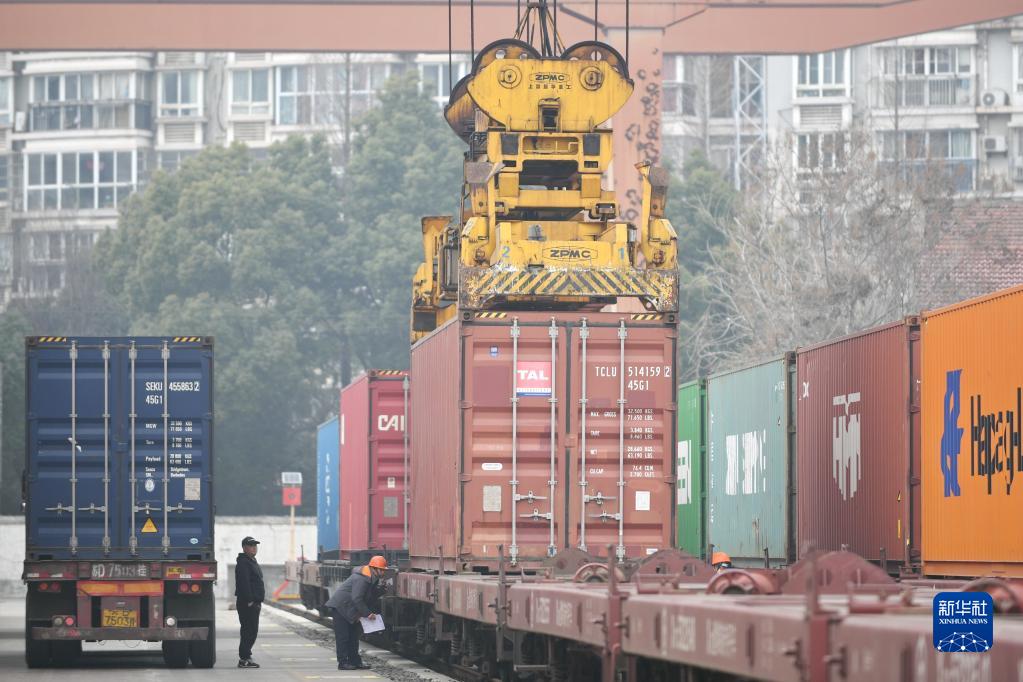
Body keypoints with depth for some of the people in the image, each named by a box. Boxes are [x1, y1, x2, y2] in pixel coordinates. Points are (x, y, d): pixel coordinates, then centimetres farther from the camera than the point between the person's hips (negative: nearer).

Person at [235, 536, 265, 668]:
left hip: (254, 602, 10)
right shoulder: (243, 563, -12)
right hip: (247, 603, -10)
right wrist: (249, 600, -25)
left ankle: (245, 656, 20)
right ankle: (244, 659, -11)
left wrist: (259, 600, 21)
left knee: (252, 631, 13)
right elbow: (244, 583, -21)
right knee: (249, 631, -11)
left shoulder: (252, 562, 21)